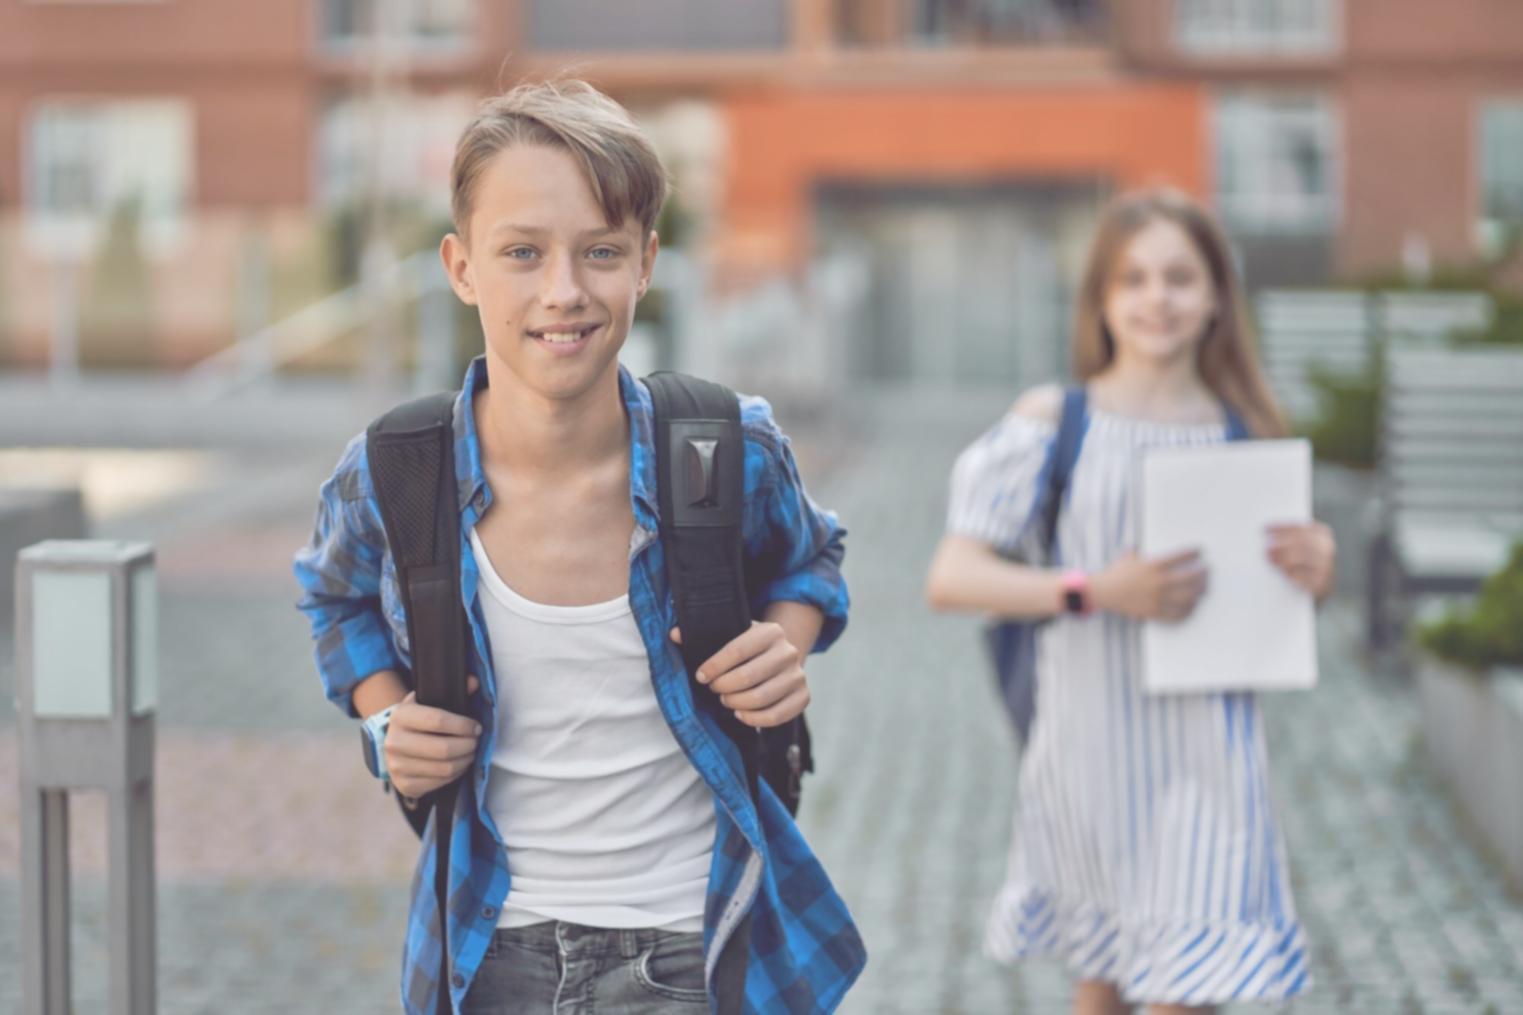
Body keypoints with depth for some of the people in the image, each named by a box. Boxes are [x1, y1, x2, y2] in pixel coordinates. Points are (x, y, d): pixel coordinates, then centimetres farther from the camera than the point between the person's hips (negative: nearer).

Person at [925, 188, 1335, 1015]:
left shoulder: (1245, 433, 3)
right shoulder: (1054, 420, -5)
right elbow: (950, 579, -10)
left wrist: (1314, 573, -10)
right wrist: (1093, 591, -23)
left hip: (1209, 751, 1)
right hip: (1090, 747, -1)